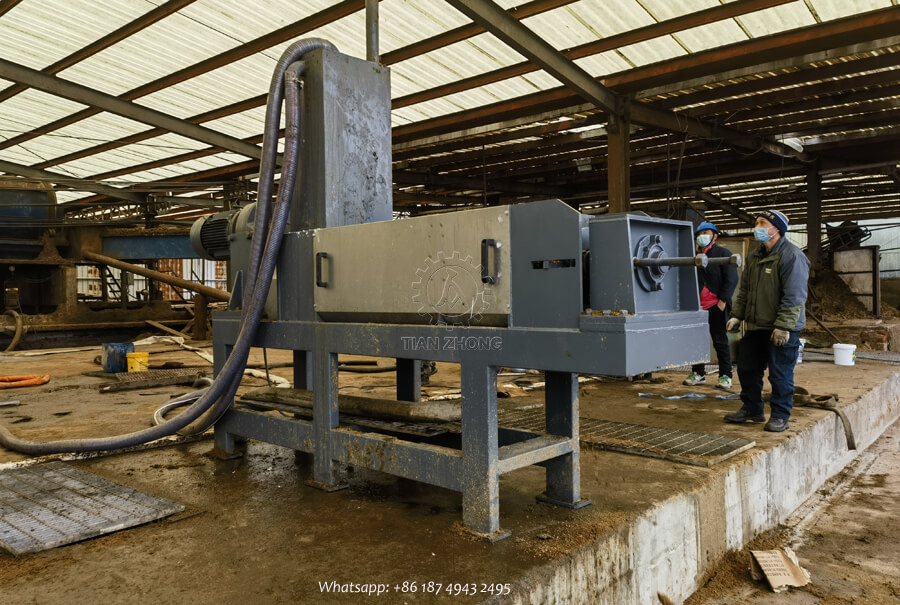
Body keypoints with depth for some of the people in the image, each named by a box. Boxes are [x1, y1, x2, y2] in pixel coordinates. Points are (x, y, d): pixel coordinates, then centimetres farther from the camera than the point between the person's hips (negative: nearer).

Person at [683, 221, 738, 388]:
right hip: (698, 306, 5)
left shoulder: (723, 254, 1)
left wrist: (722, 301, -14)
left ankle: (725, 375, 7)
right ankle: (698, 374, 16)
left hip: (716, 305, -5)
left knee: (720, 341, -1)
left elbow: (731, 279, -6)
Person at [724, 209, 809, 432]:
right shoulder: (754, 256, 13)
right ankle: (752, 409, 27)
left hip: (781, 330, -8)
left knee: (780, 374, 0)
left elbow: (794, 296, -19)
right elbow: (744, 290, 19)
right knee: (747, 368, 13)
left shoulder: (791, 256, -13)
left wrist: (783, 326, -23)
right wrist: (737, 315, 11)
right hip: (755, 326, 8)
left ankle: (780, 416, 13)